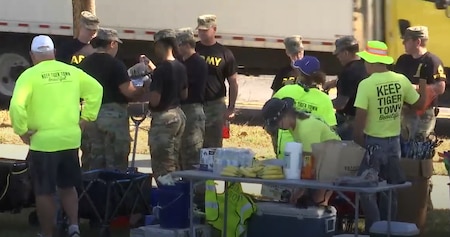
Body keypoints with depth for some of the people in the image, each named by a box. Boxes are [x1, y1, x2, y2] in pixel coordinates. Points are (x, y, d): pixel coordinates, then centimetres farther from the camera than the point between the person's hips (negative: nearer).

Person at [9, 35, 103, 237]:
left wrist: (22, 130, -9)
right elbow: (96, 89, 10)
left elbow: (17, 105, -20)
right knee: (68, 186, 20)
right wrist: (85, 118, 12)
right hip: (71, 139, 4)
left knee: (44, 192, 7)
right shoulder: (71, 71, 5)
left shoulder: (30, 75, -9)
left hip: (43, 142, -4)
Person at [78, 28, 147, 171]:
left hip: (91, 114, 7)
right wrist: (142, 89, -1)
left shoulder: (86, 63, 6)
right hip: (113, 115, -7)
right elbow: (128, 91, -18)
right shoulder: (115, 64, -14)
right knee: (116, 161, -2)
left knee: (96, 159, 13)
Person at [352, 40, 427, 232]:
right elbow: (419, 103, 11)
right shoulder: (401, 80, -4)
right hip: (394, 142, 5)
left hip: (373, 143, -5)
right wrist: (422, 82, 27)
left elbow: (360, 119, -19)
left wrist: (358, 141, -5)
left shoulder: (366, 84, -17)